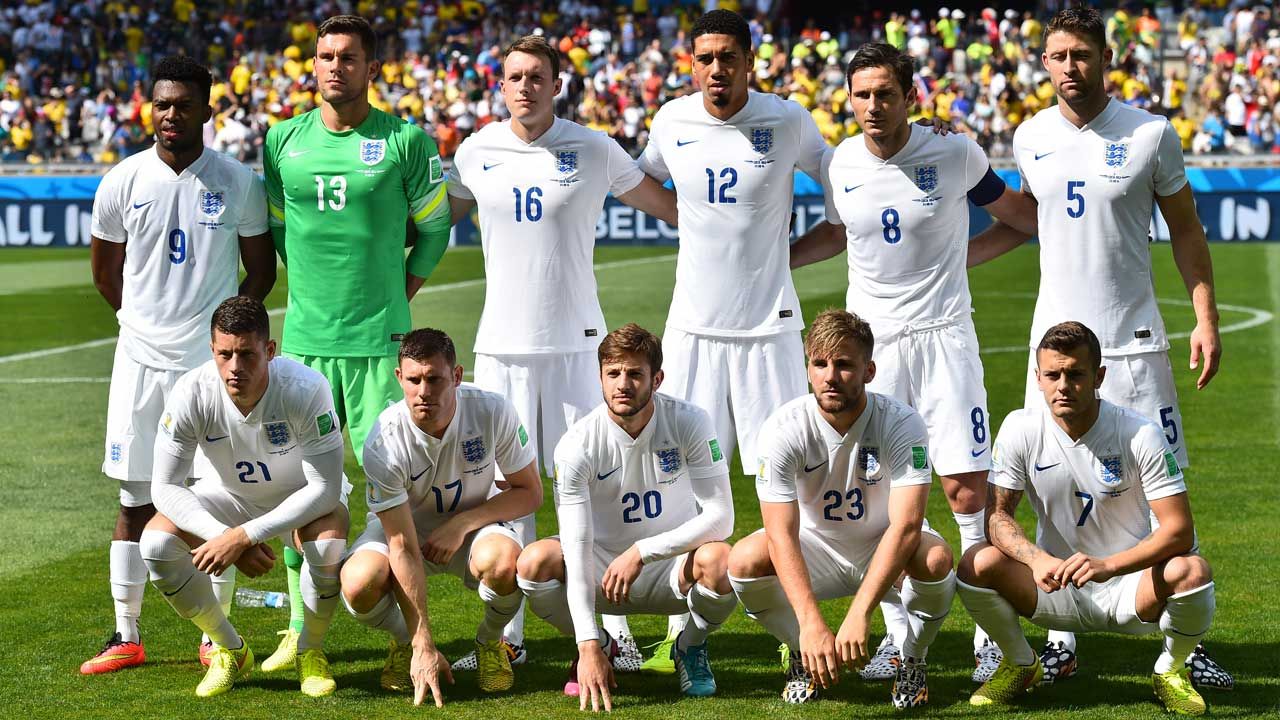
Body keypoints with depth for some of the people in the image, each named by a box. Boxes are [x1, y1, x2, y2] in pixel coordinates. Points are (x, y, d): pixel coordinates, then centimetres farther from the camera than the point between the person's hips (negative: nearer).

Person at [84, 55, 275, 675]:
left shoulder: (239, 184, -2)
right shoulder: (121, 183, 0)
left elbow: (261, 271, 8)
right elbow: (105, 272, 13)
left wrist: (222, 327, 6)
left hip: (214, 366, -1)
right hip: (141, 363, 1)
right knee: (135, 502, 5)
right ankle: (126, 637, 14)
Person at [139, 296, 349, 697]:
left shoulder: (306, 389, -34)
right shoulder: (192, 394, -27)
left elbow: (325, 489, -31)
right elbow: (165, 487, -20)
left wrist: (243, 537, -36)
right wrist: (224, 536, -35)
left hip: (304, 497, -3)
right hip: (230, 494, 3)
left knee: (329, 544, -36)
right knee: (156, 542, -22)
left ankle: (311, 652, -4)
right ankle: (230, 651, 1)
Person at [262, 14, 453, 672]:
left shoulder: (405, 141, -2)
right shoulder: (283, 140, 7)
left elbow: (435, 229, 7)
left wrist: (395, 296, 7)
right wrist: (306, 288, 14)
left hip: (379, 340, -3)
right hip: (304, 339, 3)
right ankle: (300, 629, 16)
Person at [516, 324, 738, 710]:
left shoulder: (689, 423, -16)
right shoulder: (578, 445, -18)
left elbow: (720, 517, -18)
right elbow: (576, 548, -23)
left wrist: (641, 552, -27)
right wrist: (588, 646, -31)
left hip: (672, 567, -1)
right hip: (602, 570, 1)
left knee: (719, 561, -34)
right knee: (535, 562, -28)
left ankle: (690, 646, 1)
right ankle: (600, 645, 4)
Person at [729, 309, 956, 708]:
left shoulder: (902, 424, -24)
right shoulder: (783, 429, -22)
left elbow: (905, 526, -33)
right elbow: (782, 534, -28)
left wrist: (858, 615, -45)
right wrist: (811, 623, -43)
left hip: (883, 547, -1)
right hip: (815, 547, 1)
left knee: (935, 558, -34)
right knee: (744, 560, -28)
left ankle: (912, 660, -3)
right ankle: (803, 654, 1)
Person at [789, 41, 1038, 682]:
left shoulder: (954, 156, -8)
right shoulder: (838, 166, 1)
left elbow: (1011, 208, 11)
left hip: (941, 334, -3)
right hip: (868, 336, 3)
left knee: (967, 489, -8)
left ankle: (990, 637, 2)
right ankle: (899, 635, 13)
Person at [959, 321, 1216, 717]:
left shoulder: (1141, 435, -15)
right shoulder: (1020, 429, -9)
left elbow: (1179, 529, -19)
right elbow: (996, 514, -7)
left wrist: (1107, 565, -34)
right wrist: (1037, 559, -29)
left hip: (1128, 586, -2)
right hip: (1056, 587, 2)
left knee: (1192, 571, -32)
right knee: (978, 564, -25)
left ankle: (1170, 671, 1)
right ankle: (1019, 663, 5)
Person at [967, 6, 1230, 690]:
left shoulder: (1150, 134, -4)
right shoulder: (1031, 138, 5)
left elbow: (1185, 231, 2)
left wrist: (1206, 318, -5)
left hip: (1134, 342, -3)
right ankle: (1062, 640, 12)